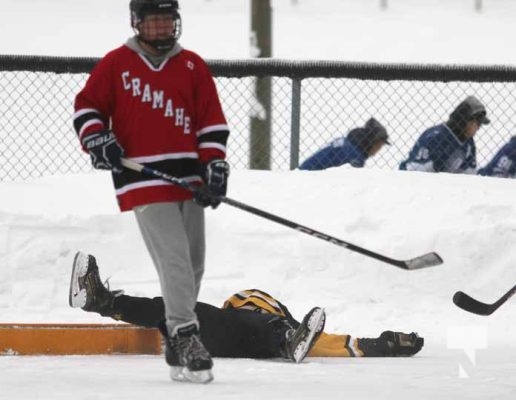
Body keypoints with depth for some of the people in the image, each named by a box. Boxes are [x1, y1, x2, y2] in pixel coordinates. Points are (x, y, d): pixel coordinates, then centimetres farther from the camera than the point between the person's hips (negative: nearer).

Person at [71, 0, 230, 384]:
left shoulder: (193, 66, 10)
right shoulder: (116, 64, 2)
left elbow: (212, 121, 8)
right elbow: (87, 105, 8)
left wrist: (214, 167, -2)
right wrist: (97, 138, -10)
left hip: (188, 177, 5)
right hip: (143, 179, -5)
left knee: (194, 263, 9)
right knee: (174, 259, -17)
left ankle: (178, 351, 22)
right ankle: (186, 337, -19)